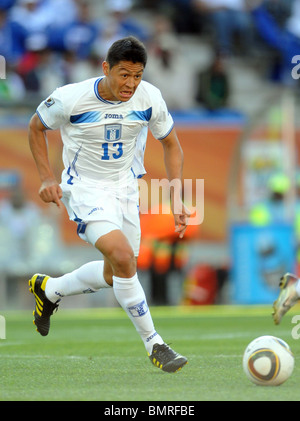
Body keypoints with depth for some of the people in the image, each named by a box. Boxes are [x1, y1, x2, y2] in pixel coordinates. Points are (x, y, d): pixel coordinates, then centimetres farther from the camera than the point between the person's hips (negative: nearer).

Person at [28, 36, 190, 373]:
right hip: (84, 189, -5)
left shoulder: (149, 98, -13)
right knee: (123, 257, -25)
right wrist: (47, 178, -8)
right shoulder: (70, 99, -21)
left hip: (125, 187, 5)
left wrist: (176, 197, -6)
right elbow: (36, 127, -1)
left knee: (114, 276, 13)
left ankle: (48, 290, 40)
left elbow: (170, 144, 3)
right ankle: (154, 345, -14)